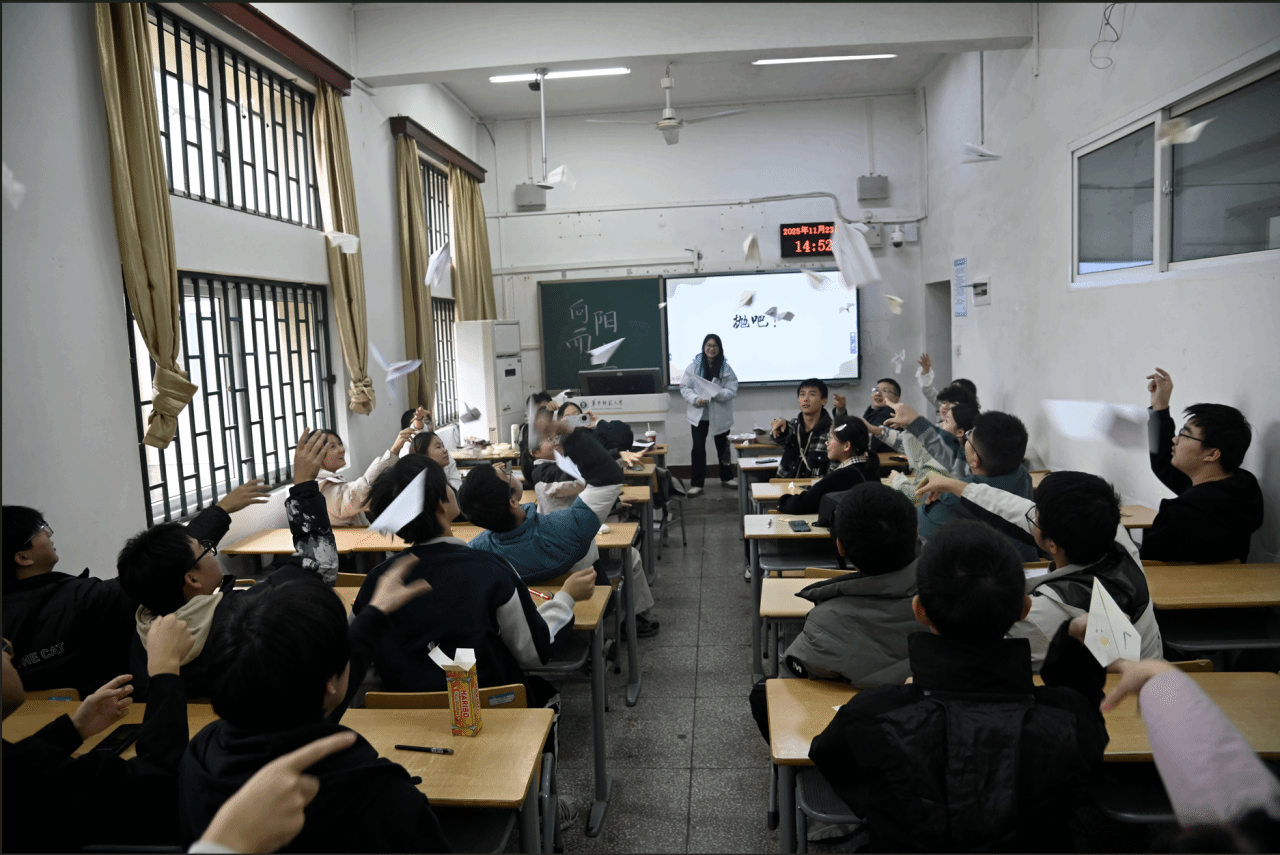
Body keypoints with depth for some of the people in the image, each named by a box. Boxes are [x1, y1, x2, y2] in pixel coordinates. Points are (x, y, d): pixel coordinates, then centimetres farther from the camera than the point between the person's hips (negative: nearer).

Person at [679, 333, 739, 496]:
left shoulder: (726, 368, -4)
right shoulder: (694, 366, -4)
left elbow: (732, 391, -7)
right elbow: (684, 387, -3)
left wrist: (716, 394, -25)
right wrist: (695, 399, -20)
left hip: (720, 414, 1)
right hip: (699, 413, -1)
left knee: (723, 447, 15)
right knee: (698, 447, -3)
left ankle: (726, 478, 31)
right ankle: (696, 484, 5)